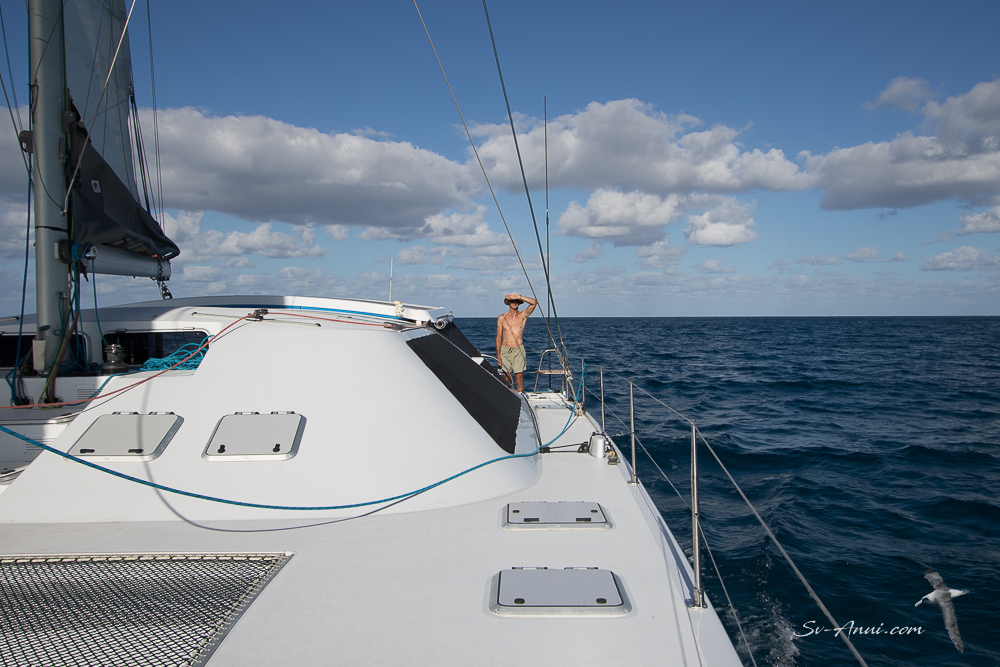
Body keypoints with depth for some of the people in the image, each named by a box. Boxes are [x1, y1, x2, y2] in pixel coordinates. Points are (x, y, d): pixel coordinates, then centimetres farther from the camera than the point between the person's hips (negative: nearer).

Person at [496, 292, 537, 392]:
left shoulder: (523, 316, 4)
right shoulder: (501, 318, 6)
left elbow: (534, 302, -10)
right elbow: (498, 337, 6)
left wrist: (519, 297, -16)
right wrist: (498, 355, 0)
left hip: (518, 351, -1)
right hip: (505, 350, 1)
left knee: (519, 378, -3)